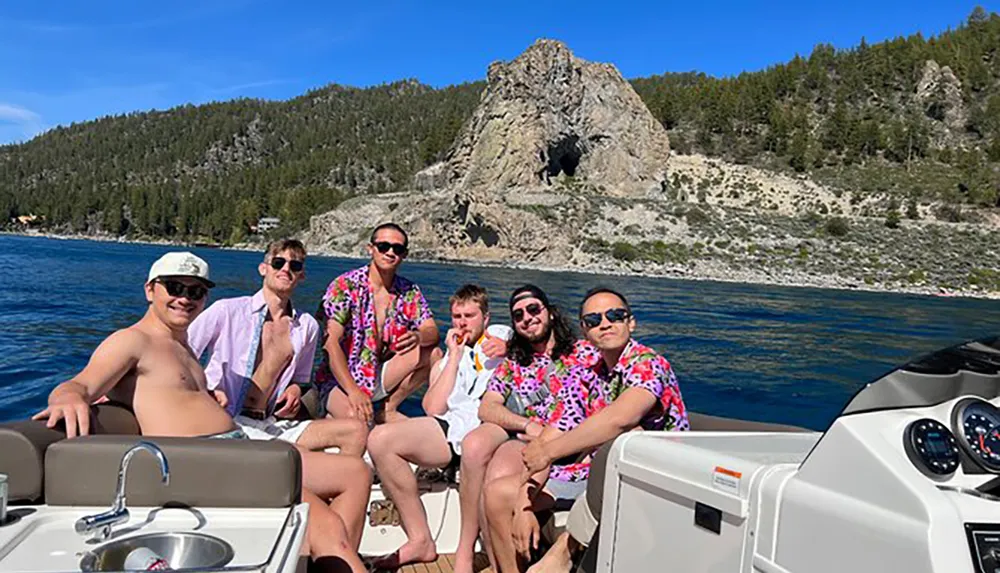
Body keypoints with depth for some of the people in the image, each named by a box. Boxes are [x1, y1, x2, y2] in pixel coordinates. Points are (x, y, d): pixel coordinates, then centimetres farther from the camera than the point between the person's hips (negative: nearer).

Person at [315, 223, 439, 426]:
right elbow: (331, 343, -17)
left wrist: (418, 337, -31)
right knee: (359, 418, -34)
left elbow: (432, 332, -4)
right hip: (339, 380, -5)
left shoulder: (410, 293, 4)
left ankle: (388, 409, 0)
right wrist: (353, 392, -28)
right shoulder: (345, 286, -11)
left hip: (379, 379, 5)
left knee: (432, 354, -16)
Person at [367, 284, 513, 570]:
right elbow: (433, 409, 14)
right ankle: (420, 540, -11)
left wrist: (508, 348, -5)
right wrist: (454, 357, 15)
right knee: (380, 439, -17)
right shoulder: (444, 364, 34)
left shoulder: (502, 335, 25)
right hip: (455, 426, 5)